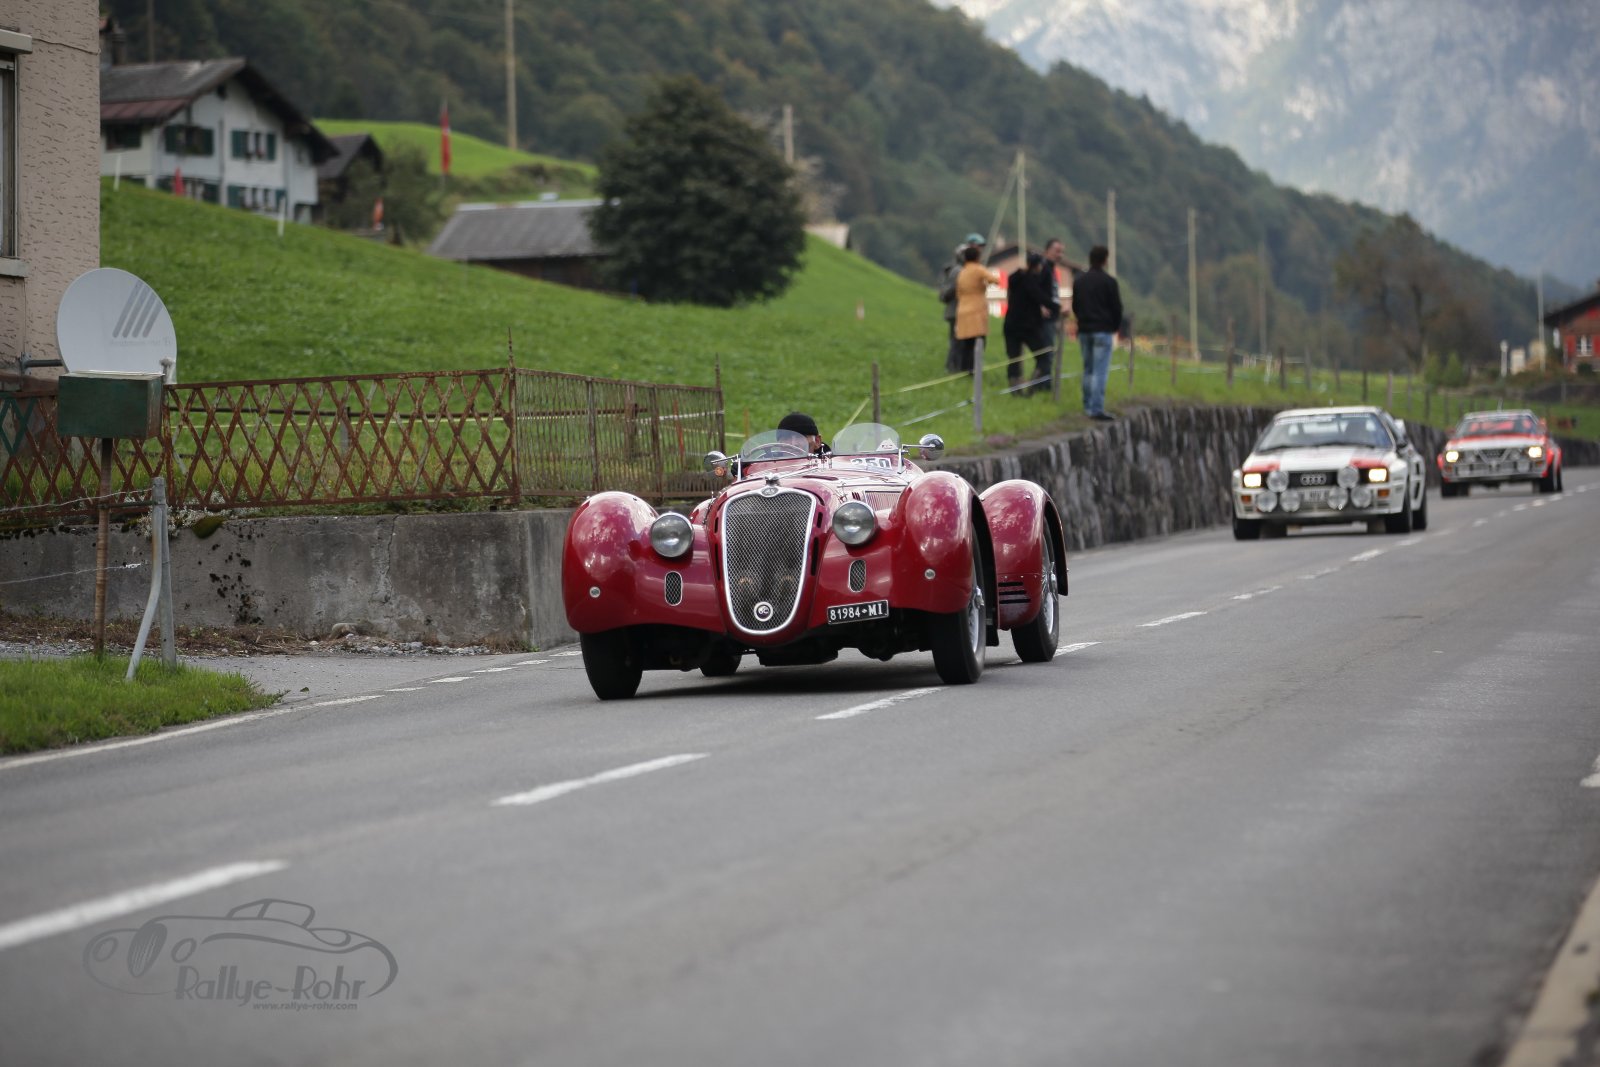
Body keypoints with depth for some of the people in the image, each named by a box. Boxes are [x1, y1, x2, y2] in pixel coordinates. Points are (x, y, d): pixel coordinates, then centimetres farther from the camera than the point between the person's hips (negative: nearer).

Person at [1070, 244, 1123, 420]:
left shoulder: (1079, 281, 8)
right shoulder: (1109, 281, -9)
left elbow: (1075, 306, 13)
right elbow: (1117, 307, -5)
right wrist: (1115, 326, 10)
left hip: (1084, 331, 6)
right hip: (1103, 330, -6)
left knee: (1088, 370, 15)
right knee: (1100, 371, -8)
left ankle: (1088, 406, 16)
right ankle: (1097, 409, -13)